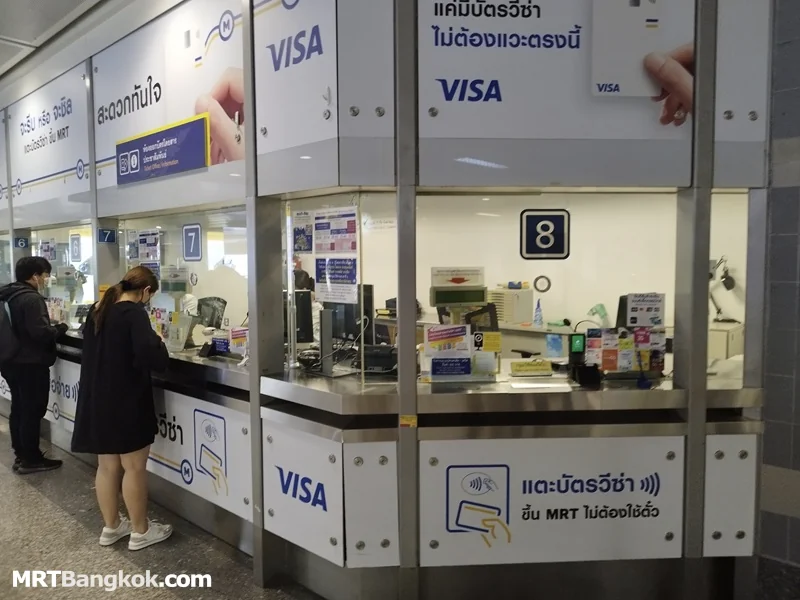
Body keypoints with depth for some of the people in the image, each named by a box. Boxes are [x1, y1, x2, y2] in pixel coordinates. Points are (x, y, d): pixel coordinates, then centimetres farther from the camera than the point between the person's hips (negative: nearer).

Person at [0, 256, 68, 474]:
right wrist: (60, 328, -9)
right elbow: (41, 332, -26)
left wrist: (52, 328, 15)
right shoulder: (31, 298, -20)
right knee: (32, 411, 1)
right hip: (30, 364, -10)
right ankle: (31, 460, 10)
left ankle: (20, 455, 27)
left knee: (19, 409, 17)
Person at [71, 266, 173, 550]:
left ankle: (111, 527, 30)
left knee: (107, 466, 17)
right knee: (134, 467, 5)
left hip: (96, 399, 8)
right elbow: (149, 355, -30)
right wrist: (160, 346, -8)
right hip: (125, 401, -8)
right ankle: (140, 531, 17)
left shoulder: (97, 310, 9)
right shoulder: (134, 312, -17)